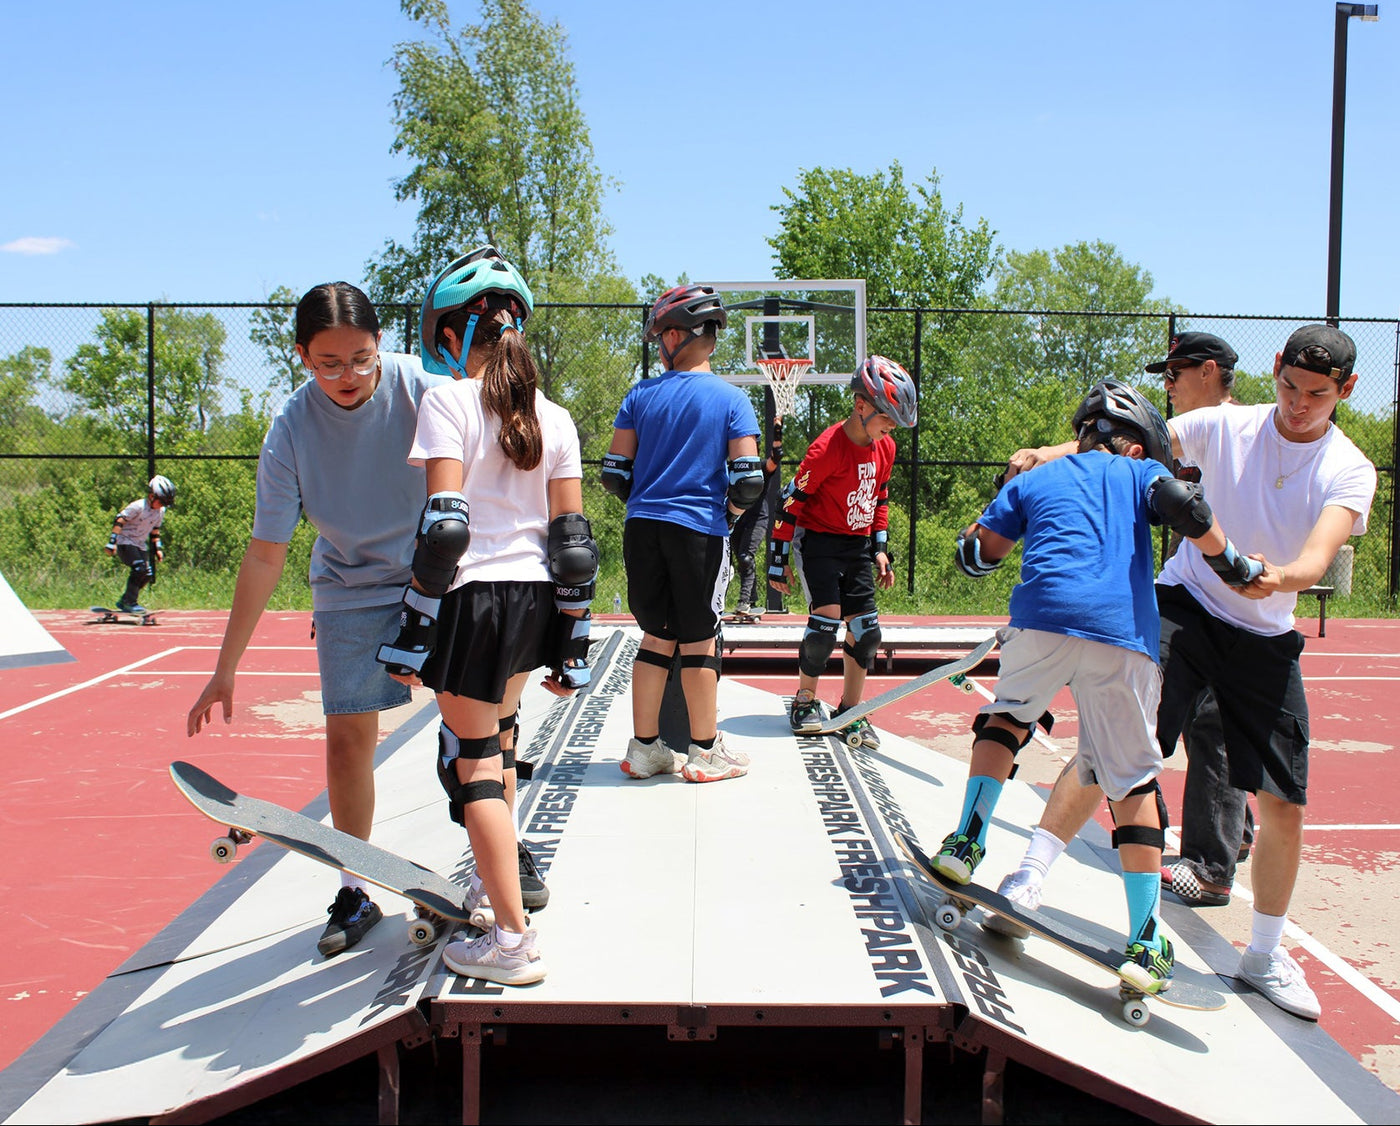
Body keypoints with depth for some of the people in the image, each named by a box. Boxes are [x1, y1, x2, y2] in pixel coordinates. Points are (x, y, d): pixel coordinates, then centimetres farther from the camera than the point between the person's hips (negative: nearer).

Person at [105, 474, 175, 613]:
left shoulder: (161, 511, 3)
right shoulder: (138, 506, -20)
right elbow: (119, 521, -19)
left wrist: (158, 548, 13)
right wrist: (112, 542, -23)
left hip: (140, 545, 8)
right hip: (125, 542, -8)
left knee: (148, 575, -2)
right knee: (140, 569, -24)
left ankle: (124, 601, 12)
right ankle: (130, 602, -14)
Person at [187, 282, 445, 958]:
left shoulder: (422, 389, -21)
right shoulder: (292, 429, -17)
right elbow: (266, 554, -11)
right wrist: (225, 668, -10)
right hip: (350, 592, 1)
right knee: (347, 735, -4)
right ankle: (354, 891, 12)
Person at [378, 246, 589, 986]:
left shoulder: (447, 404, -9)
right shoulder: (554, 418, 5)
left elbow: (443, 527, -18)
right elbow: (572, 543, 3)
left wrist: (413, 633, -13)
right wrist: (572, 646, 9)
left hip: (474, 599, -6)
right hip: (537, 602, 6)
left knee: (473, 763, 2)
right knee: (496, 736, 26)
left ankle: (512, 940, 3)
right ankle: (495, 881, 42)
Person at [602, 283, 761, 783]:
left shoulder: (640, 395, 4)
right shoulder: (732, 399, -2)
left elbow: (614, 472, 5)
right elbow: (747, 480, -9)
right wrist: (728, 509, 12)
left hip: (642, 528, 3)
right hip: (699, 531, -3)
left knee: (657, 635, 12)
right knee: (699, 638, 5)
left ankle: (645, 749, 17)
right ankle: (705, 754, 15)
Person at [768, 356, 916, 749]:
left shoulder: (885, 447, 0)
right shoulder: (827, 448, -22)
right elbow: (792, 502, -17)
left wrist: (880, 549, 11)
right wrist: (778, 561, -14)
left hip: (858, 544, 6)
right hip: (817, 540, -6)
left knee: (866, 628, -1)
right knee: (827, 617, -17)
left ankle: (850, 712, 12)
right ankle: (805, 701, 5)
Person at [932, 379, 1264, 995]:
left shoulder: (1031, 481, 25)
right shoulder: (1140, 473, 21)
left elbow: (975, 554, 20)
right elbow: (1186, 507, 0)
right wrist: (1231, 564, 12)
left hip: (1043, 615, 1)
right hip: (1124, 635, 0)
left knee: (1005, 720, 28)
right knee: (1134, 781, 6)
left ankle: (966, 843, 20)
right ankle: (1146, 944, 4)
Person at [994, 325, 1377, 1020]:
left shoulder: (1349, 471, -5)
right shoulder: (1224, 427, -3)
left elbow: (1317, 559, -22)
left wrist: (1280, 577, -45)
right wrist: (1051, 455, -30)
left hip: (1266, 638, 2)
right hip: (1183, 605, -1)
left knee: (1283, 806, 2)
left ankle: (1265, 955, 23)